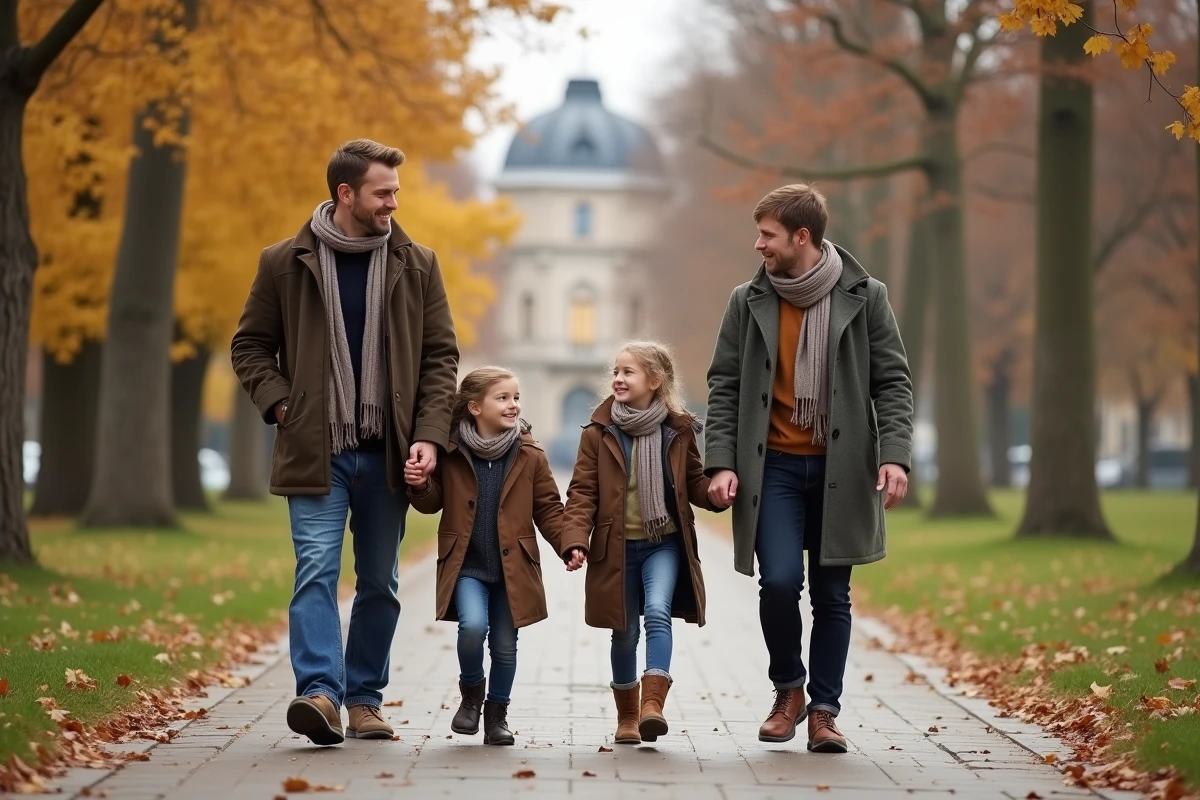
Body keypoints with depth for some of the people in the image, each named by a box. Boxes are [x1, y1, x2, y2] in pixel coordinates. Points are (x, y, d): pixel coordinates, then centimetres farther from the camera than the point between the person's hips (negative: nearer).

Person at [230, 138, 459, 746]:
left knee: (379, 583, 8)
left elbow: (441, 355, 7)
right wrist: (280, 404, -8)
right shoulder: (285, 263, 1)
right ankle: (320, 693, -20)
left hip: (386, 454, 2)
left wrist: (429, 435, -5)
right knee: (316, 570, -13)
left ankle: (364, 699, 17)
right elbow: (250, 346, 8)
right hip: (316, 452, -2)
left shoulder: (416, 266, 7)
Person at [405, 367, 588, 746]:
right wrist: (420, 486, -15)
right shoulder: (450, 452, -4)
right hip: (466, 565, -2)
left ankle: (497, 714, 27)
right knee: (473, 626, -22)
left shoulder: (530, 456, 0)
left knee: (505, 644, 6)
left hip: (512, 568, 2)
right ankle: (471, 693, 6)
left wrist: (570, 545, -10)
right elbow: (433, 503, 8)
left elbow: (548, 509, 5)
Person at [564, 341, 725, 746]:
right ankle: (627, 717, 23)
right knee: (624, 633, 7)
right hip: (617, 547, 1)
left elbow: (695, 483, 8)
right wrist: (575, 538, -17)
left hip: (665, 543, -1)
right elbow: (583, 491, -3)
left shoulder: (678, 430, 0)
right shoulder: (599, 432, -2)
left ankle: (652, 704, -29)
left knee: (657, 612, -23)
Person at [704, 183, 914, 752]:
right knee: (779, 580, -14)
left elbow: (893, 383, 0)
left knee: (831, 594, 4)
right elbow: (724, 387, 5)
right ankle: (788, 689, 10)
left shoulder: (864, 298, 0)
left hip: (841, 467, 0)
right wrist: (721, 463, -5)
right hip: (773, 466, 0)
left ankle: (823, 710, 15)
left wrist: (894, 454, -12)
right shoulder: (748, 303, 4)